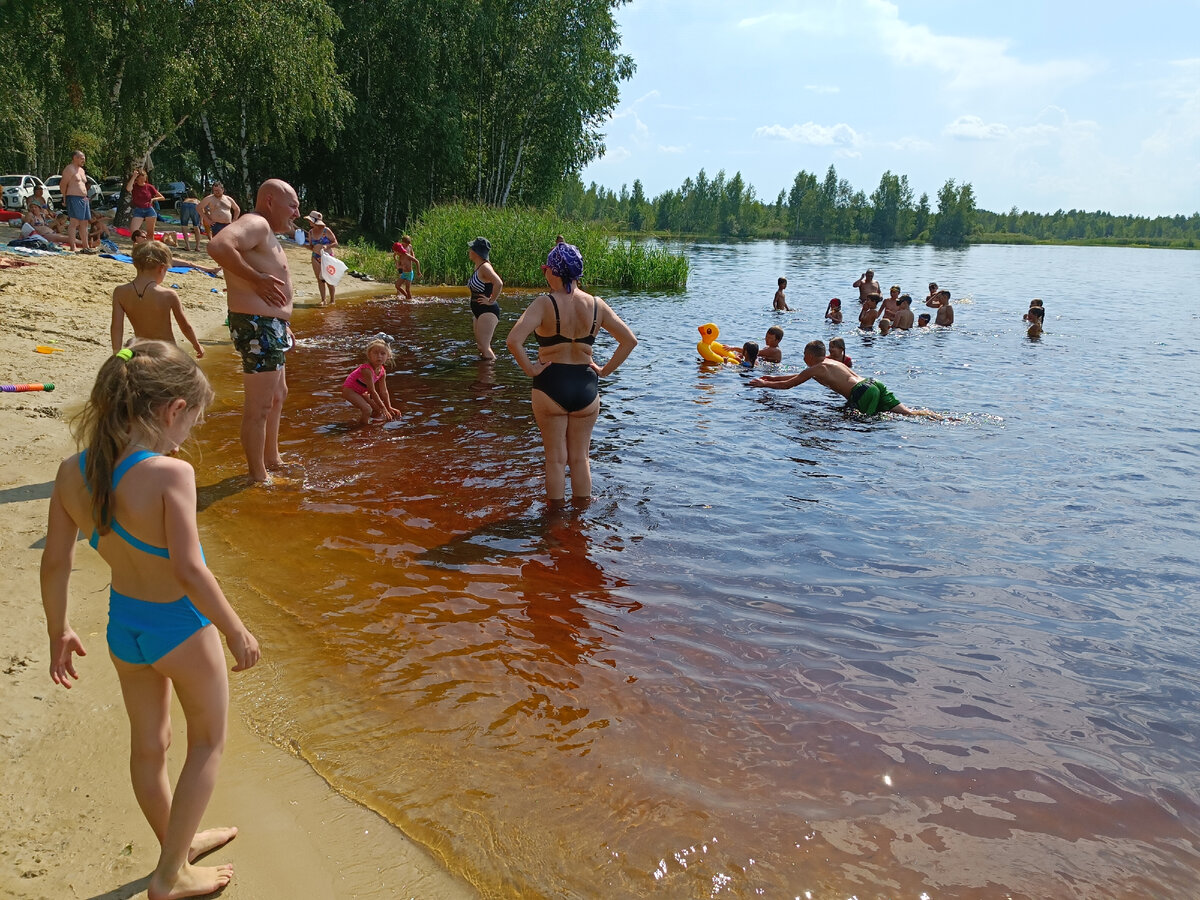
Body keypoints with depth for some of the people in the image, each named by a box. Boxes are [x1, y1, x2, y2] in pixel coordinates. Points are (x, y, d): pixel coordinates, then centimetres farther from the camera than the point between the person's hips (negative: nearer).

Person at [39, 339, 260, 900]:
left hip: (123, 625, 6)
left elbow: (54, 563, -1)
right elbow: (189, 571, -29)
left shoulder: (73, 472, -10)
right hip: (181, 627, -6)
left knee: (148, 744, 25)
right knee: (208, 740, 19)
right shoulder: (169, 474, -29)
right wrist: (236, 631, -16)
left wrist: (58, 630, 13)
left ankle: (178, 844, 49)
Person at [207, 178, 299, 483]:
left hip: (271, 327, 12)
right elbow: (218, 245, -34)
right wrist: (257, 278, -27)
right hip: (257, 328, -12)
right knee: (259, 406, -4)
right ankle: (258, 477, 5)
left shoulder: (267, 233, 20)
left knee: (278, 395, 25)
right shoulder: (255, 224, -14)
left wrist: (282, 323, 24)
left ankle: (272, 459, 41)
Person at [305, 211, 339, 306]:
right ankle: (323, 300, 12)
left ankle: (332, 300, 11)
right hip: (316, 258, 4)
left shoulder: (326, 230, -10)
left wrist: (327, 246, -23)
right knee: (320, 279, 4)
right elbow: (311, 246, 13)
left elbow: (335, 243, -7)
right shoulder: (311, 232, 4)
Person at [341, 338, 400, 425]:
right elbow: (372, 391, -32)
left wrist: (389, 407, 0)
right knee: (367, 409, -26)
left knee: (378, 411, 10)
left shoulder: (382, 371, -9)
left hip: (361, 392, 9)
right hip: (349, 390, -9)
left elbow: (383, 391, 0)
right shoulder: (367, 370, -34)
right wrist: (384, 408, -27)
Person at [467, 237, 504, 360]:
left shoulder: (484, 267, -18)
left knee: (484, 347, -12)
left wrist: (491, 300, -23)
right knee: (480, 346, 17)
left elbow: (499, 283, -33)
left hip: (487, 311, -11)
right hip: (480, 312, 11)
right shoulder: (478, 267, 11)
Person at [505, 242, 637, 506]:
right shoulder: (596, 305, -1)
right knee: (580, 458, 16)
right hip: (586, 387, 3)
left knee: (556, 458, 9)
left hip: (550, 386, -3)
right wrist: (605, 370, 4)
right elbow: (629, 340, 1)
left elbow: (513, 340, -26)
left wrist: (529, 369, -12)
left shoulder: (544, 303, -13)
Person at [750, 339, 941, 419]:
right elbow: (800, 376, 45)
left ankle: (927, 416, -31)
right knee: (906, 413, 0)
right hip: (874, 384, 8)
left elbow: (787, 385, 14)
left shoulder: (815, 369, 6)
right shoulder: (829, 362, 32)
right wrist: (773, 377, 50)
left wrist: (764, 384, 29)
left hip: (862, 392, -8)